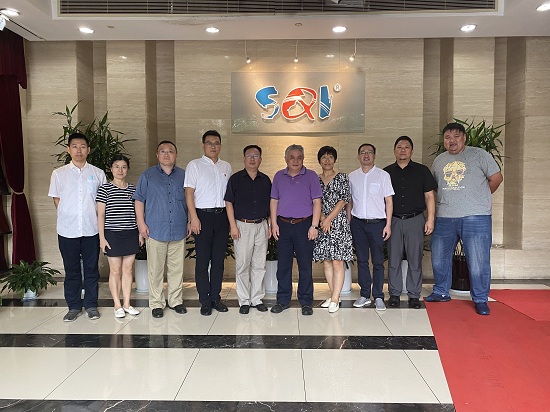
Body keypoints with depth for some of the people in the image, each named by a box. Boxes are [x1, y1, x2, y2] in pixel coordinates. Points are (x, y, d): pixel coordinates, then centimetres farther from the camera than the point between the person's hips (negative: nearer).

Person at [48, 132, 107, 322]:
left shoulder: (98, 173, 4)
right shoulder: (59, 173, 5)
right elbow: (56, 199, 9)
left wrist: (98, 220, 0)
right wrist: (66, 217, 2)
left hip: (91, 229, 0)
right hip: (67, 230, 0)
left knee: (91, 269, 8)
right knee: (71, 270, 9)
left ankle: (91, 305, 20)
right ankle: (74, 306, 21)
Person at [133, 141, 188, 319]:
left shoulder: (183, 175, 10)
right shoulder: (147, 175, 5)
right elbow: (139, 199, 4)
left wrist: (190, 222, 12)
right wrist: (141, 223, -4)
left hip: (179, 230, 2)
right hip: (156, 230, -2)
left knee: (177, 269, 9)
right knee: (155, 269, 3)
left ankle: (176, 300, 22)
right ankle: (156, 303, 15)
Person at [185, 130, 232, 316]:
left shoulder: (226, 167, 13)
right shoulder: (194, 165, 1)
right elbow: (189, 192, -4)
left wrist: (230, 217, 9)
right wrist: (194, 218, -12)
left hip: (222, 216, 4)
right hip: (203, 216, -4)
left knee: (218, 260, 9)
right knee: (203, 260, 1)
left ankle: (216, 297, 20)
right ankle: (205, 301, 11)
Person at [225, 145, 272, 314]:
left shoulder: (265, 180, 11)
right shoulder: (235, 179, 1)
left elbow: (269, 205, 15)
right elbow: (229, 203, -2)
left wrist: (269, 225, 7)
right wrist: (233, 226, -9)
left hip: (261, 226, 3)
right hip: (242, 226, -3)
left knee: (259, 265, 8)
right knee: (243, 265, 1)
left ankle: (257, 299, 19)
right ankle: (244, 301, 12)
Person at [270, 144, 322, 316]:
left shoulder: (311, 176, 2)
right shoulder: (279, 176, 10)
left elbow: (317, 202, -1)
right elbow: (274, 201, 12)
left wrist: (314, 226, -9)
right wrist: (274, 224, 3)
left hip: (304, 224, -2)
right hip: (283, 225, 3)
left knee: (305, 265, 2)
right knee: (283, 264, 7)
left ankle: (306, 302, 13)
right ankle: (283, 300, 19)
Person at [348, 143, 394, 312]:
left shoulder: (383, 175, 2)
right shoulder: (352, 176, 10)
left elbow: (389, 201, 1)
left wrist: (388, 224, -5)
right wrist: (348, 223, 8)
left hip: (377, 223, -2)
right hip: (358, 223, 3)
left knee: (378, 261, 1)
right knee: (361, 260, 8)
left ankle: (378, 297, 9)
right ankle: (364, 295, 17)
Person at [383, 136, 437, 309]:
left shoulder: (422, 171, 7)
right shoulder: (386, 172, 10)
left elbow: (429, 196, 5)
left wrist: (430, 219, -4)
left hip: (415, 220, -1)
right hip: (393, 220, 1)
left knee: (415, 259, 2)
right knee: (393, 259, 4)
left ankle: (414, 295, 12)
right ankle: (394, 294, 14)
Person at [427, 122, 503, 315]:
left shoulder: (479, 154, 1)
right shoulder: (439, 160, 14)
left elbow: (496, 178, 2)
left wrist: (480, 198, 9)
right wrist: (448, 201, 14)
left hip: (475, 218, -4)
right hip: (444, 218, 5)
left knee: (478, 262, -2)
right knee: (439, 258, 12)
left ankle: (480, 299, 15)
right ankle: (441, 292, 30)